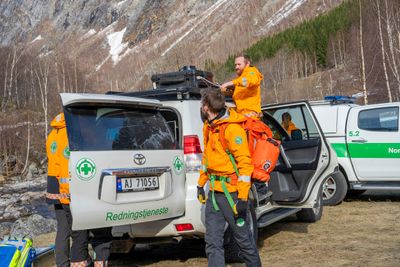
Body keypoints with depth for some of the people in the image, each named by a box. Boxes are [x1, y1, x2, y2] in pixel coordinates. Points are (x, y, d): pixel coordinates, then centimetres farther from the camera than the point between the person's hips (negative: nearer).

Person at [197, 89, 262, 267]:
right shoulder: (209, 127, 13)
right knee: (213, 241, 6)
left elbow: (244, 162, -18)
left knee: (243, 238, 4)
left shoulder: (232, 128, -15)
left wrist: (242, 197, -21)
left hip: (231, 192, -8)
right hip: (214, 191, 8)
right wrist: (201, 184, 23)